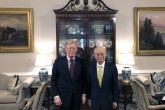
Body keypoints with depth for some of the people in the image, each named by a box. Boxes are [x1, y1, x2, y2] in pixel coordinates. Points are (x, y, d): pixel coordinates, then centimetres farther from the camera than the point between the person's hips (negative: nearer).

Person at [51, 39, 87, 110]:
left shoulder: (81, 62, -1)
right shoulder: (58, 61, -5)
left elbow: (84, 79, 5)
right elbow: (53, 80, -3)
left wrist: (84, 94, 1)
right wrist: (56, 96, -8)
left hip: (77, 97, 1)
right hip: (63, 97, -1)